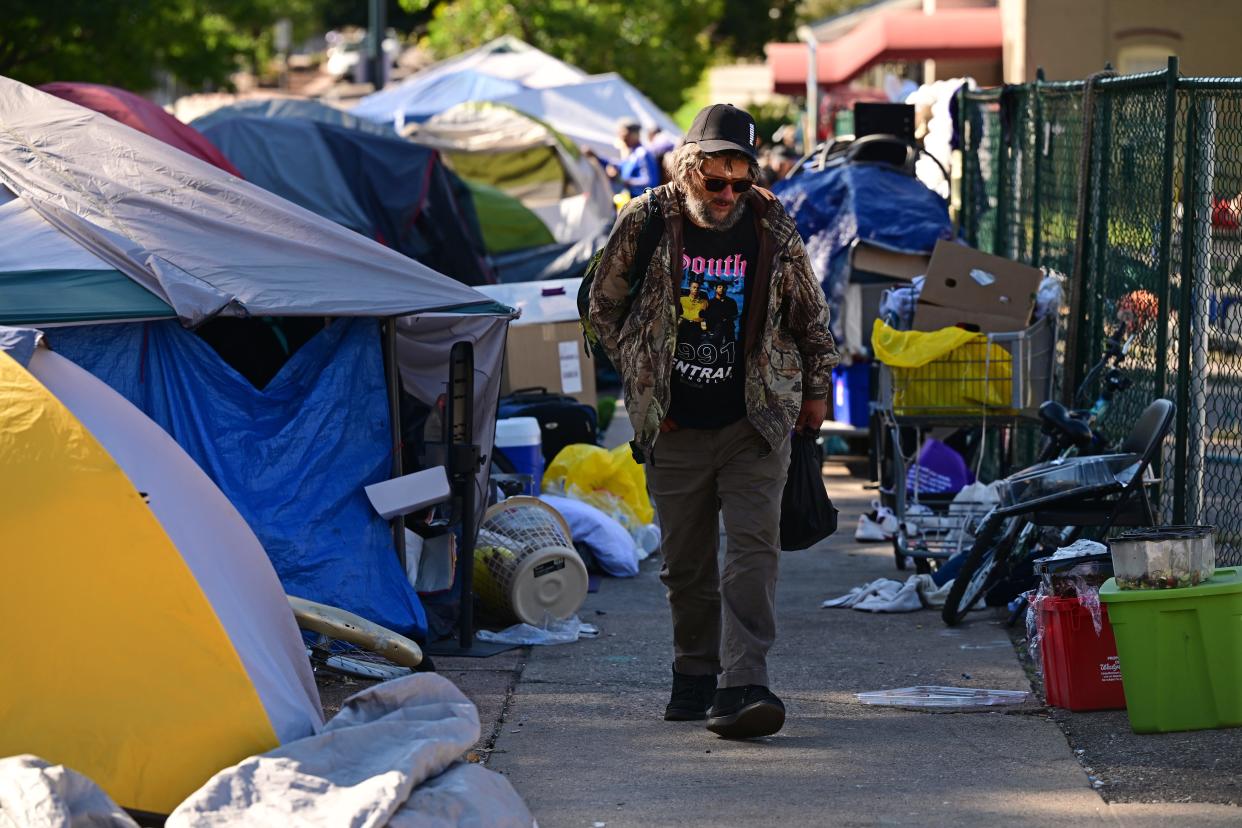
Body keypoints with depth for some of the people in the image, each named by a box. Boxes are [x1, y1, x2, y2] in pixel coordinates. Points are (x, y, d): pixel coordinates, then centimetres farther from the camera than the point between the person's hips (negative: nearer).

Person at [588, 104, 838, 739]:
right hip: (674, 426, 1)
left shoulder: (773, 231, -3)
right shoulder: (645, 224, -5)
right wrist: (641, 378, 9)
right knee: (685, 561, 7)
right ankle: (695, 675, 24)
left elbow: (810, 317, 13)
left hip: (756, 423, -1)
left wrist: (815, 391, 16)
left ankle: (740, 687, -20)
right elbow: (604, 306, 10)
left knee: (752, 549, -13)